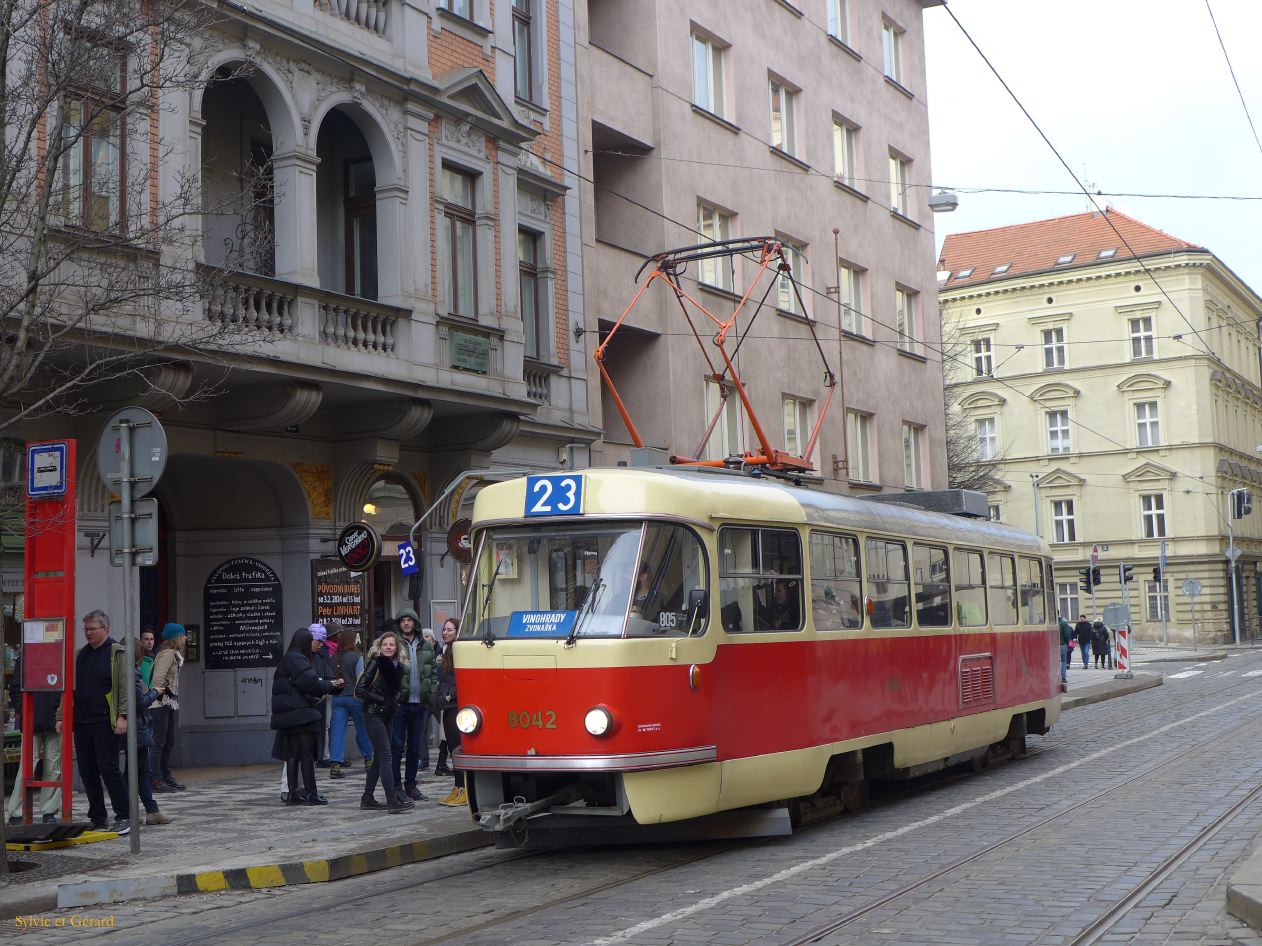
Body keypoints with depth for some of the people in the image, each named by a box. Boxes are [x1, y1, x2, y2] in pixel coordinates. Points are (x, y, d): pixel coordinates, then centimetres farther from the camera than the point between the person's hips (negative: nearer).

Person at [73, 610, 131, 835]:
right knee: (87, 772, 8)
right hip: (81, 722, 6)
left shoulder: (117, 653, -2)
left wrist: (122, 717, -17)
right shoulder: (80, 655, 16)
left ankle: (124, 818, 0)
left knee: (108, 769, -7)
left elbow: (124, 687, -9)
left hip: (105, 723, -6)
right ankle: (98, 818, 17)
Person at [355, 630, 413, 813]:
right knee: (385, 757, -12)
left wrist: (394, 702, 3)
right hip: (373, 714, -7)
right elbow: (360, 691, -14)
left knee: (378, 758, 11)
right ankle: (392, 801, -15)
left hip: (387, 715, 7)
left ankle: (367, 798, 20)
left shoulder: (398, 666, 9)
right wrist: (383, 701, -15)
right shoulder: (375, 663, -11)